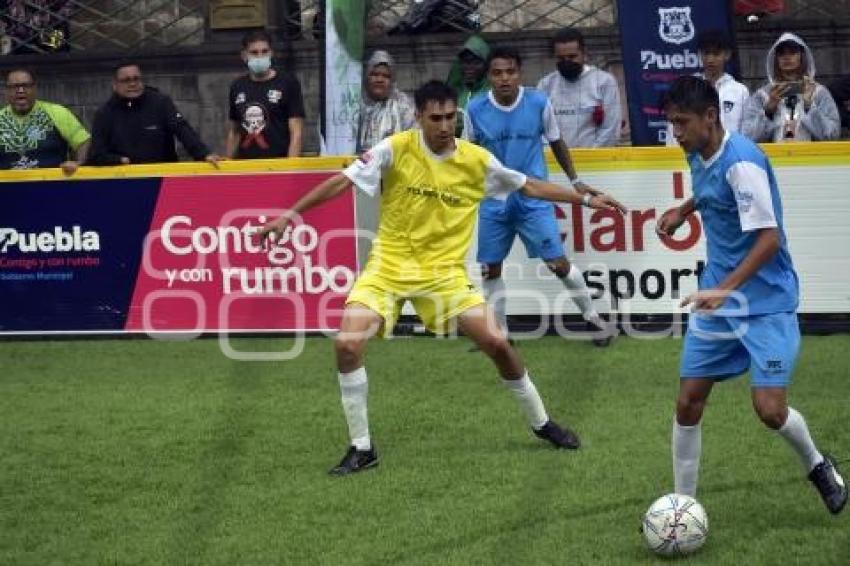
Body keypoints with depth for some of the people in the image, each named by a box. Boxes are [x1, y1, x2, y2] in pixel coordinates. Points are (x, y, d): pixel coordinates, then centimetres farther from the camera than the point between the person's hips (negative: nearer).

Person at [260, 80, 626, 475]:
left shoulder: (476, 160, -2)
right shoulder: (396, 149, -11)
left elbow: (530, 186, 11)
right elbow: (341, 182, -14)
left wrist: (586, 199, 11)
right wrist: (291, 214, -21)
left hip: (444, 272, 1)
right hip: (389, 267, -1)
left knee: (497, 343, -5)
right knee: (347, 345, -19)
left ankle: (541, 423, 20)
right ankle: (361, 448, -4)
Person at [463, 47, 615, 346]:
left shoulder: (539, 103, -7)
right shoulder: (475, 110, -5)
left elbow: (556, 143, 7)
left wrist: (575, 180, 10)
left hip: (533, 198, -2)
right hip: (493, 201, 2)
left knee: (558, 263, -7)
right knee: (490, 269, 5)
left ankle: (594, 318, 10)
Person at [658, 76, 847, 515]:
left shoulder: (741, 161, -22)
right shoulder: (698, 157, 3)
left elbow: (769, 237, -25)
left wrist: (725, 289, -33)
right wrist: (684, 211, 13)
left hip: (766, 302, -7)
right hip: (717, 299, 7)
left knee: (769, 409, -14)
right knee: (687, 403, 1)